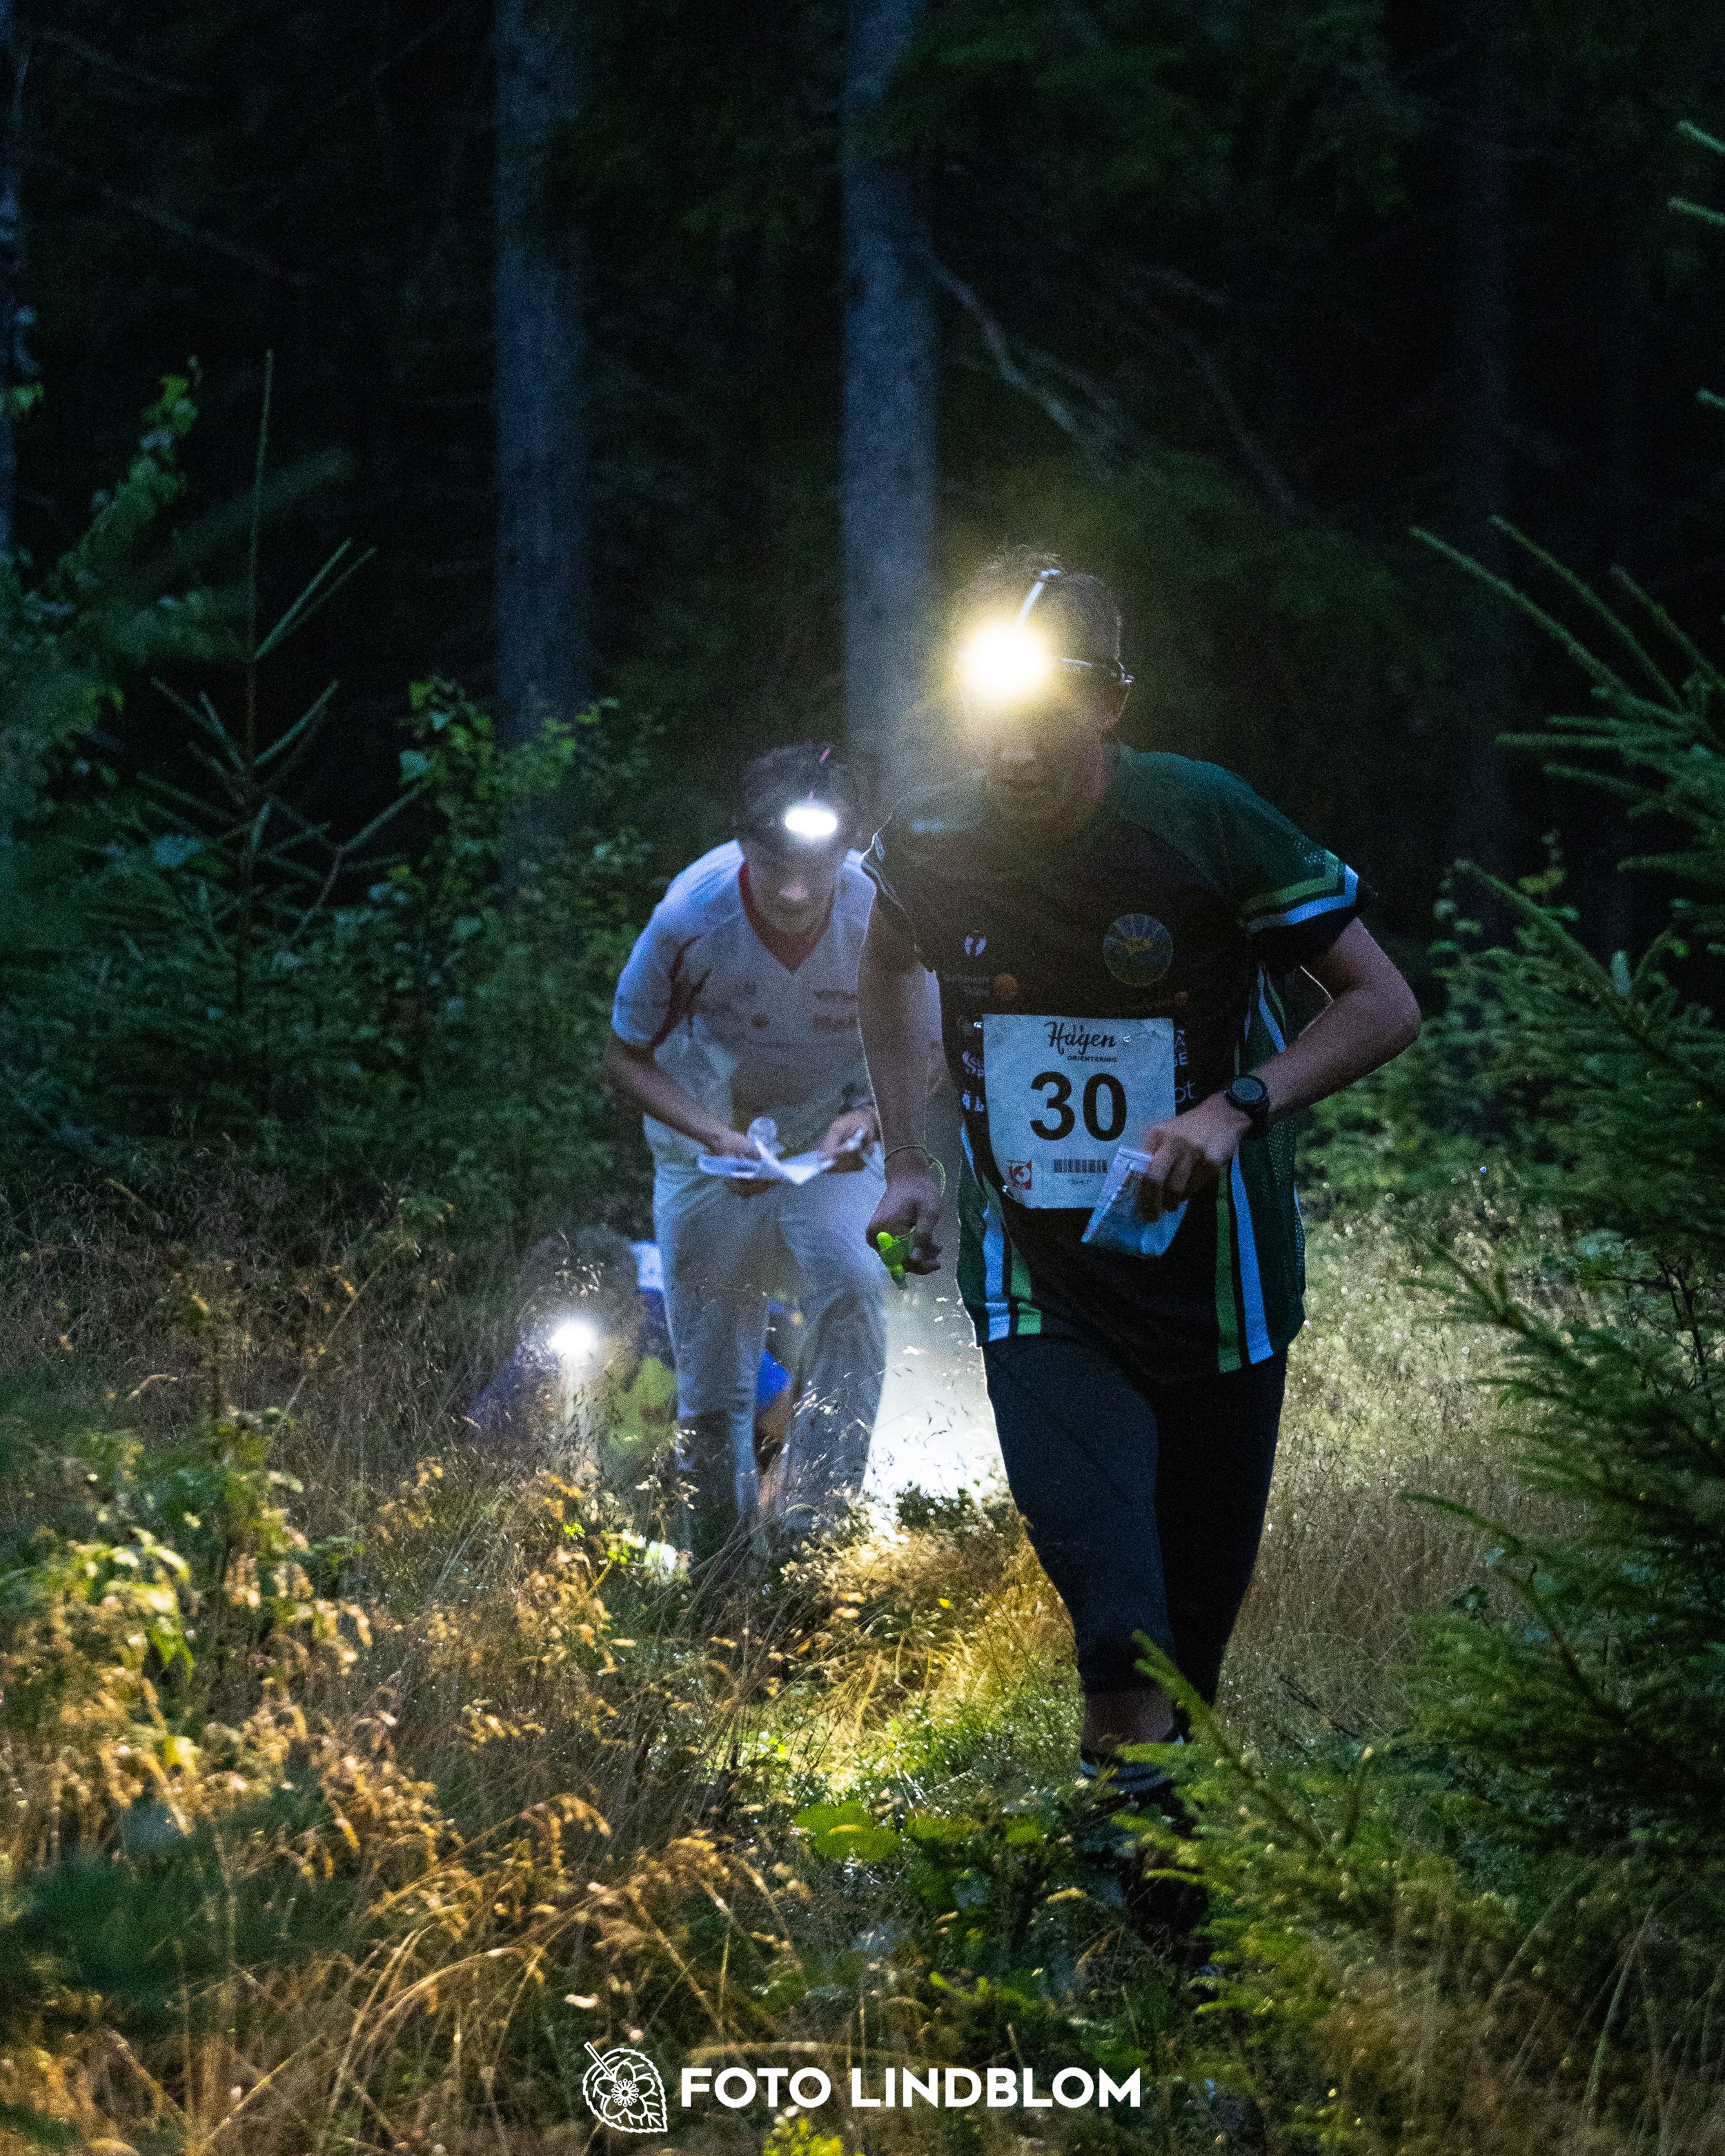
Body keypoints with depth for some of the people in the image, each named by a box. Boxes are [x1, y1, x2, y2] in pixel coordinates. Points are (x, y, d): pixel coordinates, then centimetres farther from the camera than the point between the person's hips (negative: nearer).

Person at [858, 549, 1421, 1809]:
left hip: (1211, 1269, 0)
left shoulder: (1206, 824, -16)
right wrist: (909, 1162, 12)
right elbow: (891, 969, 19)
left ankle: (1171, 1756, 36)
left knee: (1203, 1588, 13)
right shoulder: (930, 846, -8)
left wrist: (1235, 1110, -23)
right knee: (1105, 1583, -20)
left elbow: (1383, 1007, -10)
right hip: (1037, 1284, 1)